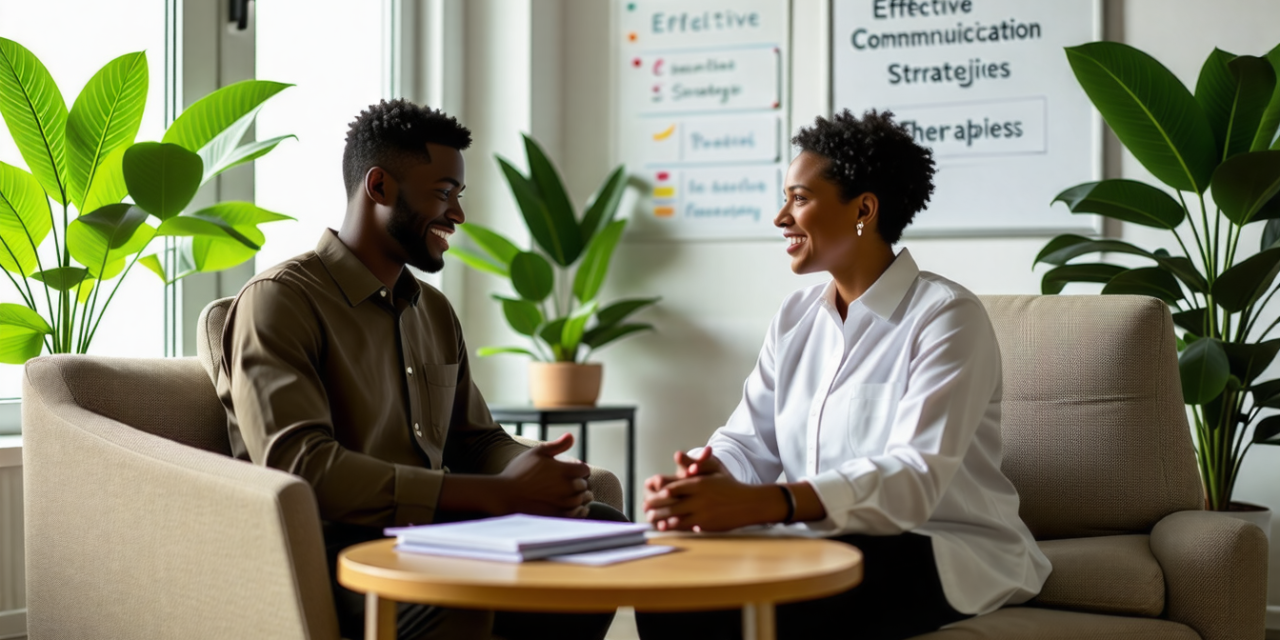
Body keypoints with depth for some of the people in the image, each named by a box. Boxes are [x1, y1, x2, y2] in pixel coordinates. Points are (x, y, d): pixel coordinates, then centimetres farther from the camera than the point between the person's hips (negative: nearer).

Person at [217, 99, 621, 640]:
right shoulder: (278, 301, -6)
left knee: (603, 530, -15)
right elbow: (301, 465, -20)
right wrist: (497, 494, -22)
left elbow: (477, 441, 23)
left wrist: (532, 473, -5)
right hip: (332, 549, -8)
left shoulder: (436, 312, 21)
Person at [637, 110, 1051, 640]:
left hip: (943, 555, -6)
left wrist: (760, 503, -41)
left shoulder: (946, 317, -12)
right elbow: (748, 442, 4)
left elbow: (914, 476, -26)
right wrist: (706, 477, -22)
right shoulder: (795, 318, 11)